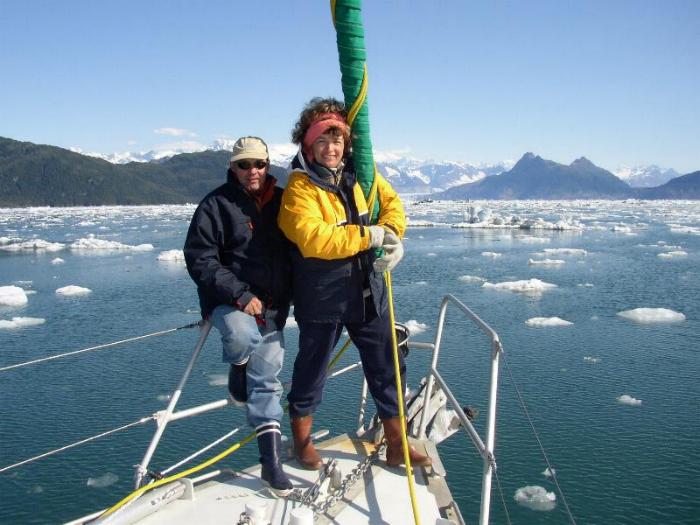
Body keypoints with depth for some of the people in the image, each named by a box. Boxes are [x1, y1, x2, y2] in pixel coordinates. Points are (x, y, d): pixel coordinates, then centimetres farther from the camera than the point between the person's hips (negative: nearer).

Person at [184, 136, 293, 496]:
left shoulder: (282, 202, 8)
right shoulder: (216, 205, -6)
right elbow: (200, 259, -11)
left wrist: (287, 297, 7)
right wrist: (240, 295, -20)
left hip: (272, 305, 4)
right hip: (227, 300, -3)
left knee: (267, 376, 1)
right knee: (243, 335, -35)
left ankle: (271, 461, 7)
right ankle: (237, 371, 2)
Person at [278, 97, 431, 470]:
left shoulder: (359, 173, 4)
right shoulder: (300, 187, -13)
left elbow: (391, 202, 9)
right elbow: (313, 239, -26)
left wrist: (391, 235, -12)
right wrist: (369, 237, -24)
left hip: (368, 291, 6)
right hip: (322, 297, -5)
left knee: (386, 368, 11)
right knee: (312, 369, 11)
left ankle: (395, 445, 26)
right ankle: (302, 442, 34)